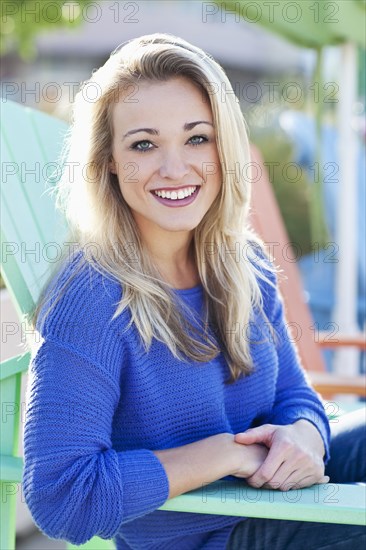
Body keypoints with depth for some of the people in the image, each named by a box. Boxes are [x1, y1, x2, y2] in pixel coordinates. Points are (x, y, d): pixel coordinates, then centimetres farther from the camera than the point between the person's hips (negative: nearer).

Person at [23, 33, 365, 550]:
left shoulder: (246, 263, 0)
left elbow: (293, 394, 10)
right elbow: (59, 498, -27)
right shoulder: (89, 301, -22)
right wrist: (228, 452, -24)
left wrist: (303, 436, -15)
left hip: (279, 499, 7)